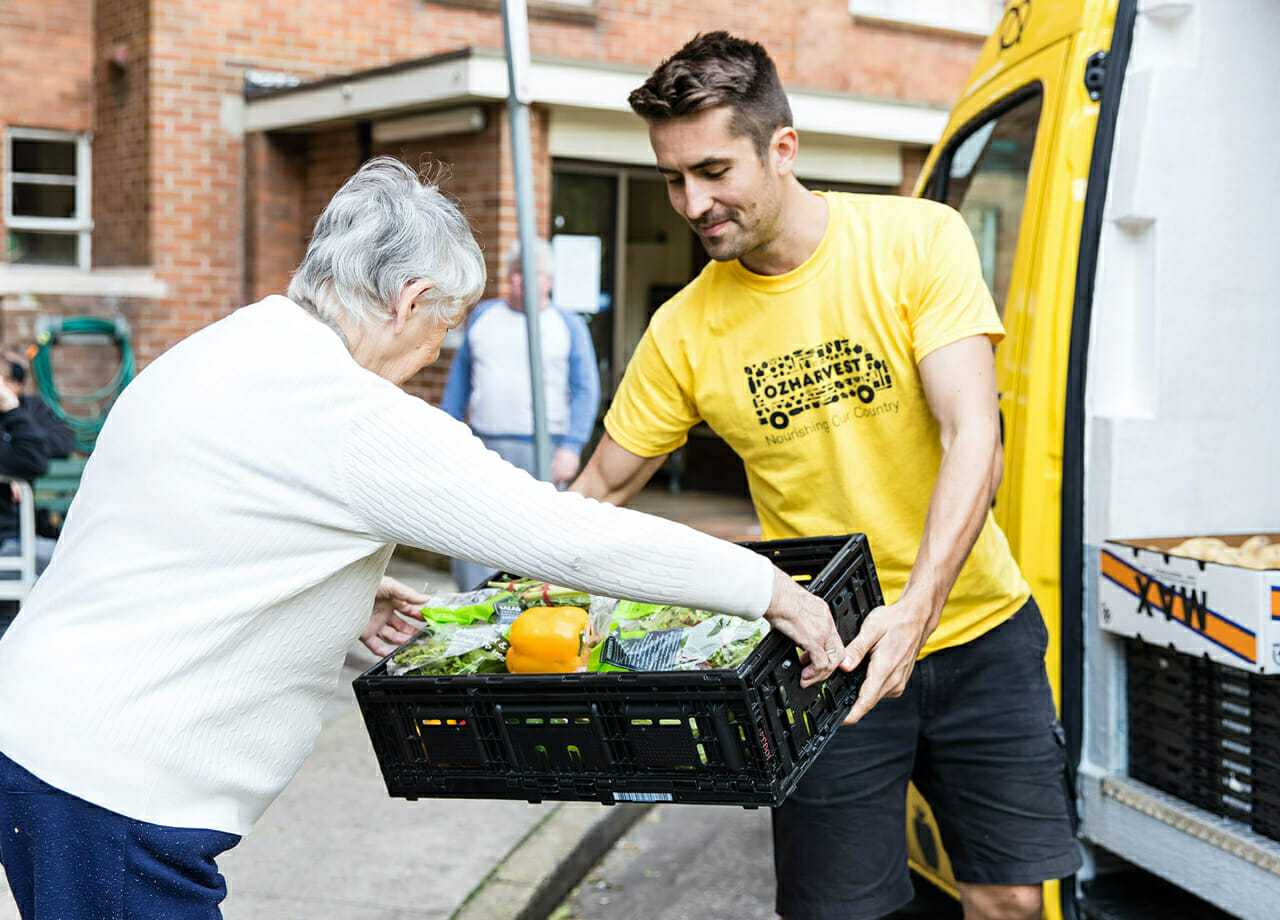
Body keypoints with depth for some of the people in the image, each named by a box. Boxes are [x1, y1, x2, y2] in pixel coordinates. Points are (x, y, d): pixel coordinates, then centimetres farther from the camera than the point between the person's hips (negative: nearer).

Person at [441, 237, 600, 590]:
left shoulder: (569, 325, 6)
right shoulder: (483, 316, 14)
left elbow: (586, 391, 0)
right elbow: (460, 376, 18)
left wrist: (571, 446, -12)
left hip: (540, 451, -3)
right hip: (483, 447, 3)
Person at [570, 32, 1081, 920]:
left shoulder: (918, 239, -12)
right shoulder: (683, 331, -7)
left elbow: (973, 436, -19)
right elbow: (601, 490, 4)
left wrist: (917, 605, -33)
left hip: (977, 627, 0)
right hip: (823, 651, 1)